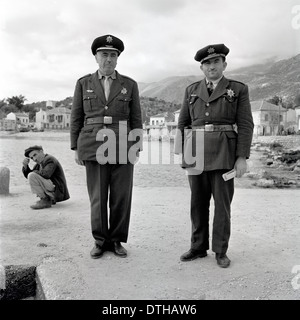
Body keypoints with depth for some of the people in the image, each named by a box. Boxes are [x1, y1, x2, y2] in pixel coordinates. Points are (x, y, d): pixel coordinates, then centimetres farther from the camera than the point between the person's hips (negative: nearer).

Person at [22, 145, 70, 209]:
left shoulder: (49, 159, -12)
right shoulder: (40, 163, 16)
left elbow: (45, 174, -28)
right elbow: (27, 175, 18)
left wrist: (35, 172, -9)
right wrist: (25, 165, -1)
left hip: (57, 191, -10)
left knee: (32, 176, -19)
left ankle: (45, 201, -11)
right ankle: (49, 199, 13)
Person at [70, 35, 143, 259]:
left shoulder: (130, 85, 8)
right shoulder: (83, 83, 8)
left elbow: (136, 119, 7)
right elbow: (76, 118, 8)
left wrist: (137, 149, 1)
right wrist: (76, 149, 3)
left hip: (122, 146, 0)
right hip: (94, 146, 0)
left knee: (121, 197, 2)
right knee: (98, 197, 3)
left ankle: (117, 241, 18)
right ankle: (101, 241, 19)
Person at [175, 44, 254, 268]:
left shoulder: (239, 89, 3)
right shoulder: (192, 90, 12)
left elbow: (245, 125, -2)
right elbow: (183, 123, 11)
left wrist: (242, 157, -10)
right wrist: (180, 152, 3)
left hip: (223, 154, -3)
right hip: (196, 153, 3)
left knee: (222, 203, 0)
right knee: (198, 203, 7)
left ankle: (221, 251, 14)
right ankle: (199, 247, 19)